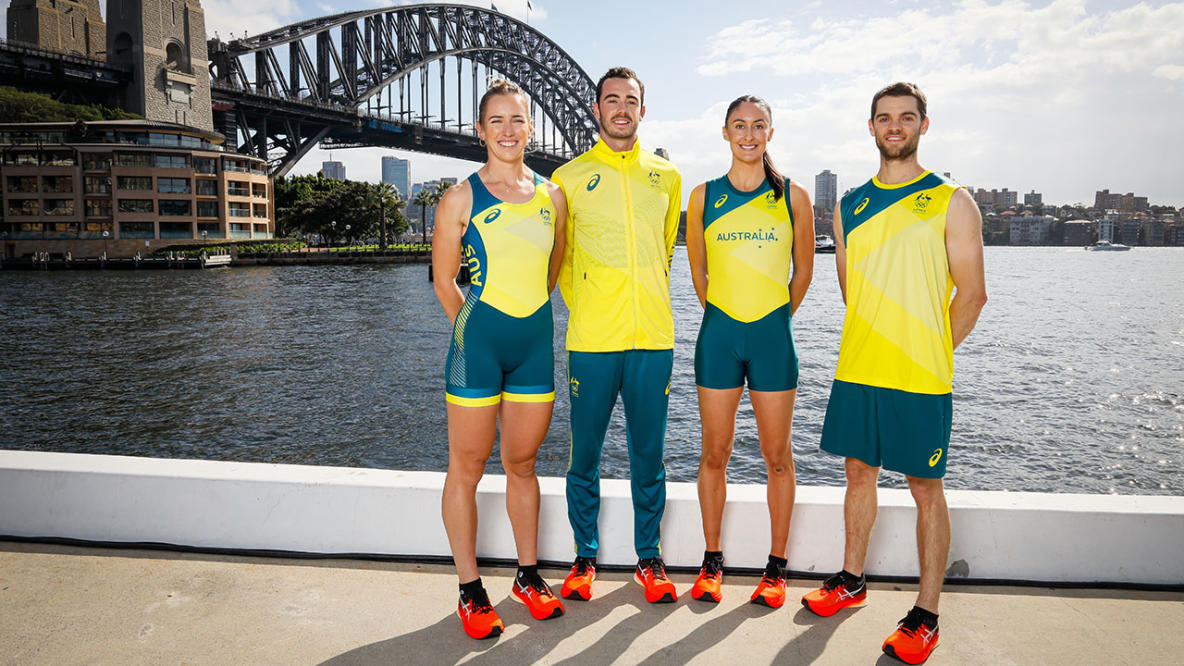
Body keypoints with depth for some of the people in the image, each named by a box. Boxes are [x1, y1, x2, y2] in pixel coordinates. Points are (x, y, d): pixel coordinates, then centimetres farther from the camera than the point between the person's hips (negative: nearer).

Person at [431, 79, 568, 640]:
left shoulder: (551, 196, 7)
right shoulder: (461, 198, -3)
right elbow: (444, 281, 2)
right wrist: (477, 330, 8)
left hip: (535, 342, 3)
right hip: (478, 341, -3)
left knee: (522, 464, 14)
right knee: (467, 467, 5)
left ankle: (528, 577, 29)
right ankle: (470, 591, 20)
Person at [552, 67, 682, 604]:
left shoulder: (666, 176, 11)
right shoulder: (570, 176, 5)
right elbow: (557, 257, 11)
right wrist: (583, 306, 4)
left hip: (653, 336, 2)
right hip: (591, 338, -1)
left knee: (648, 453, 9)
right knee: (585, 453, 6)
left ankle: (648, 557, 24)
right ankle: (584, 556, 24)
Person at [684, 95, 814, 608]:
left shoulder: (792, 196, 3)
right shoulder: (704, 196, 4)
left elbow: (803, 271, 11)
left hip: (772, 335, 0)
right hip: (719, 334, 1)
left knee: (777, 456, 5)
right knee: (714, 453, 7)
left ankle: (776, 565, 20)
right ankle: (712, 560, 22)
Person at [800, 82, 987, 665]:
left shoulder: (951, 202, -1)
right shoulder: (848, 206, 11)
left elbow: (971, 295, -1)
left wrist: (929, 353, 1)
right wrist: (878, 345, 13)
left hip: (921, 378, -4)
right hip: (856, 371, 4)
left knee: (925, 488, 3)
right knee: (859, 471, 14)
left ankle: (925, 615, 15)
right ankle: (852, 580, 31)